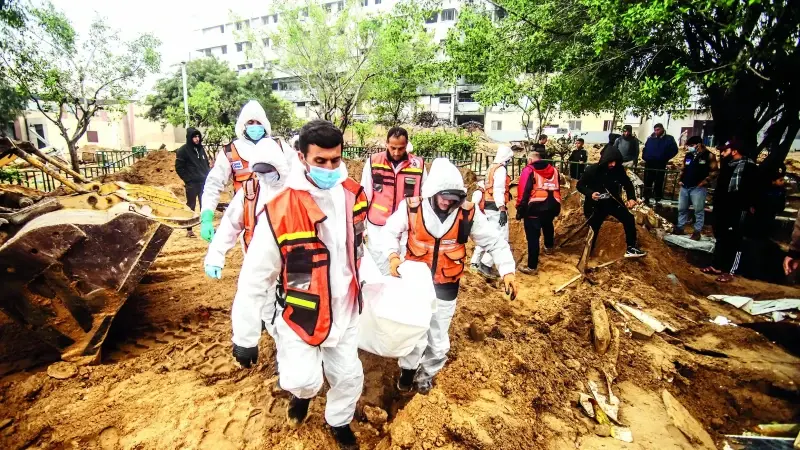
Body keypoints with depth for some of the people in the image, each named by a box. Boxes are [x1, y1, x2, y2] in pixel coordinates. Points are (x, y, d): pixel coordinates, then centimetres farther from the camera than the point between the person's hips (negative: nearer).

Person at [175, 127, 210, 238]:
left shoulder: (201, 148, 12)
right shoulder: (183, 150, -5)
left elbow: (206, 163, 20)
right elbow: (179, 168, -6)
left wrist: (207, 176, 9)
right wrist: (187, 180, -11)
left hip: (204, 182, 5)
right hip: (192, 184, -5)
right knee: (191, 206, 2)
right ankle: (189, 230, 10)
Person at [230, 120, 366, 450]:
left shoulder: (354, 195, -10)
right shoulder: (279, 213, -28)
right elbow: (253, 281, -18)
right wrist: (245, 338, -11)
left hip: (344, 311, 5)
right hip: (301, 317, -4)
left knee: (349, 377, 16)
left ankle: (338, 422, 49)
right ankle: (302, 393, 34)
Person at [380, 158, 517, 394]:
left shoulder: (468, 213, -15)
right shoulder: (411, 208, -18)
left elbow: (495, 242, -6)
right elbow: (390, 232, -3)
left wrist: (507, 271, -18)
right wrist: (392, 255, -21)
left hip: (446, 287, 1)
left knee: (438, 340, 17)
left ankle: (427, 373, 47)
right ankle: (408, 369, 45)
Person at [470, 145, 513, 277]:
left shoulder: (492, 167, 15)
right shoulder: (501, 169, -13)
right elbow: (498, 190, -21)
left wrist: (506, 191, 27)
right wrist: (502, 210, -25)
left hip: (487, 206, 10)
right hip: (496, 207, -10)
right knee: (501, 237, -6)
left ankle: (475, 261, 21)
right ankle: (486, 264, -8)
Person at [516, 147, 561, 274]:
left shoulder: (529, 170, -2)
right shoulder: (553, 169, 16)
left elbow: (523, 192, -11)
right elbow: (557, 189, 22)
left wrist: (520, 210, -7)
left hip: (534, 208, -6)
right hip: (551, 207, 7)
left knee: (533, 237, -2)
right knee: (548, 225, 35)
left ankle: (532, 267, 0)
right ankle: (549, 247, 58)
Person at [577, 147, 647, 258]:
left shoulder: (619, 170, -10)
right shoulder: (592, 170, -17)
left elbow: (628, 184, 5)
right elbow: (580, 185, -9)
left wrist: (632, 198, -12)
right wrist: (590, 193, -27)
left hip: (613, 202, 3)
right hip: (595, 204, -3)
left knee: (629, 219, -11)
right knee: (593, 228, 1)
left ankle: (631, 248, 3)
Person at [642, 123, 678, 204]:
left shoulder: (669, 139, 1)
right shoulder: (651, 138, 9)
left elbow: (674, 150, 1)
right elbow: (645, 149, 20)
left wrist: (665, 158, -8)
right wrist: (644, 157, 6)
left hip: (660, 165, -2)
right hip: (649, 164, 2)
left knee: (658, 184, 4)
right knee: (647, 183, 4)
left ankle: (658, 201, 12)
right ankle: (646, 199, 12)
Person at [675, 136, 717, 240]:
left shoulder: (708, 156, -3)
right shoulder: (688, 155, 12)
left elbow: (714, 171, -5)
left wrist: (705, 181, -12)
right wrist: (679, 179, 9)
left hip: (698, 188, -6)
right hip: (685, 187, 6)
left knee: (699, 210, -1)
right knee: (681, 209, 11)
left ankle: (697, 231, 3)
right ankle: (680, 228, 22)